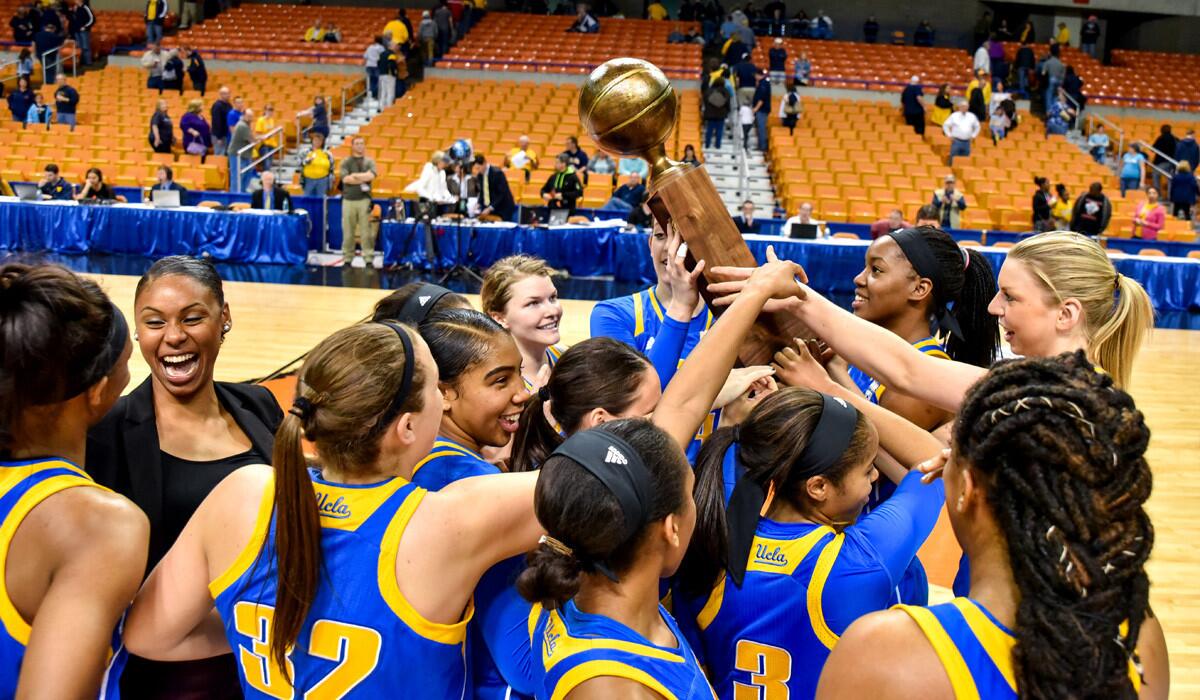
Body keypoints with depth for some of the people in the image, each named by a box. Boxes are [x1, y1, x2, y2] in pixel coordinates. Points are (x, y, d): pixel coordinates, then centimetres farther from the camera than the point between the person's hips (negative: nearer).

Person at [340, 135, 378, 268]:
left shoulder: (369, 162, 11)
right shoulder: (346, 162, 7)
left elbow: (371, 175, -9)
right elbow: (346, 179, -8)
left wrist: (355, 175, -7)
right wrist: (363, 179, -6)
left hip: (364, 200, 0)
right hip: (348, 200, 0)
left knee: (366, 231, -3)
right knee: (348, 231, 2)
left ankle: (368, 258, 0)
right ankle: (347, 259, 9)